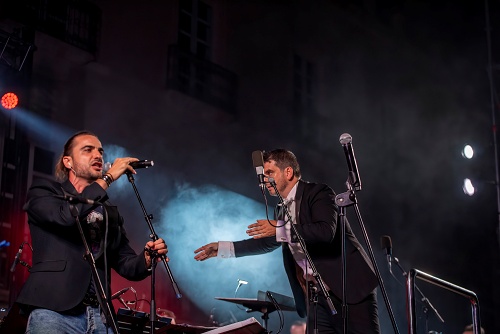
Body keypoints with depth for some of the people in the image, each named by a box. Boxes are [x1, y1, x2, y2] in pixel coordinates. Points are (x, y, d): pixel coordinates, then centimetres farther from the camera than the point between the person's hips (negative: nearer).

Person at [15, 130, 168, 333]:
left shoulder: (110, 211, 21)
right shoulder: (43, 191, 8)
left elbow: (127, 265, 16)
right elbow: (66, 215, -15)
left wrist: (148, 258, -6)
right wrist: (108, 178, -8)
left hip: (100, 317, 5)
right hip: (53, 312, -4)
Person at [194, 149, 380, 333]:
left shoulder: (318, 193, -8)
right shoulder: (285, 210, 15)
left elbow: (326, 231, -25)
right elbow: (268, 242, 29)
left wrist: (280, 230, -28)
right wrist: (223, 248, 26)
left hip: (350, 288, -7)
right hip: (319, 296, 7)